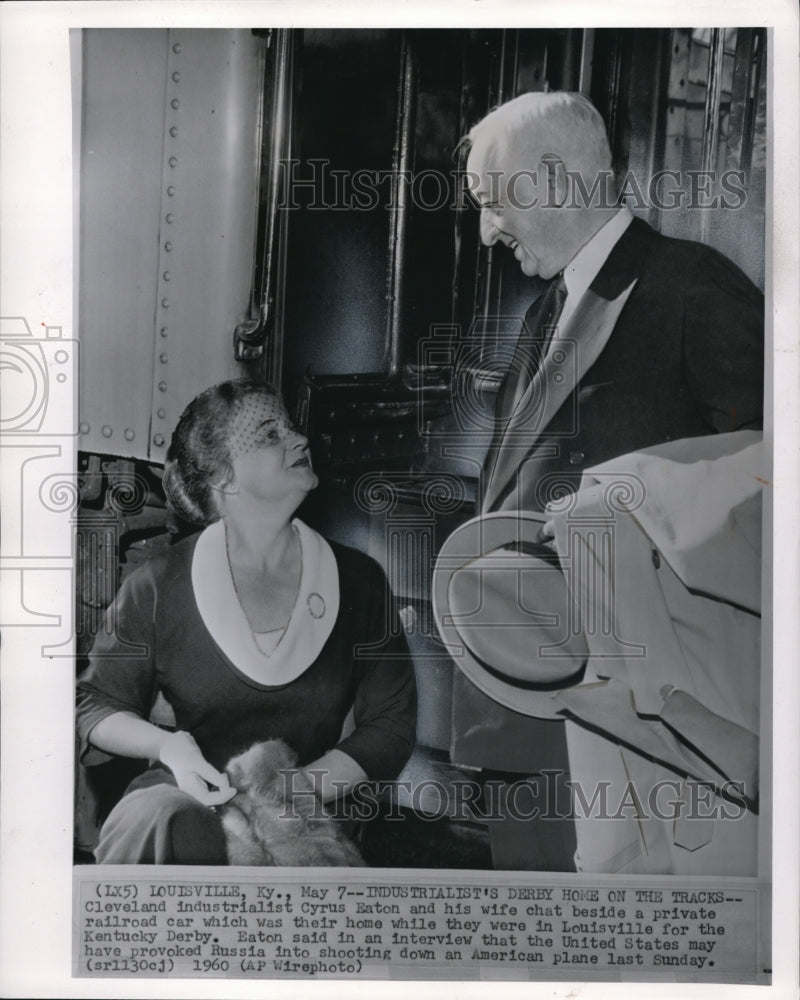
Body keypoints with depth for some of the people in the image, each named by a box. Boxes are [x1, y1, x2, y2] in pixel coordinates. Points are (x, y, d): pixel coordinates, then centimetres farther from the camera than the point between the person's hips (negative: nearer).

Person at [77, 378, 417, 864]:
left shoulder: (358, 580, 0)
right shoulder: (158, 587, -4)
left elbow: (391, 724, 2)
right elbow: (97, 703, 9)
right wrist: (168, 745, -13)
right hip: (189, 794, 1)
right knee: (154, 818, -34)